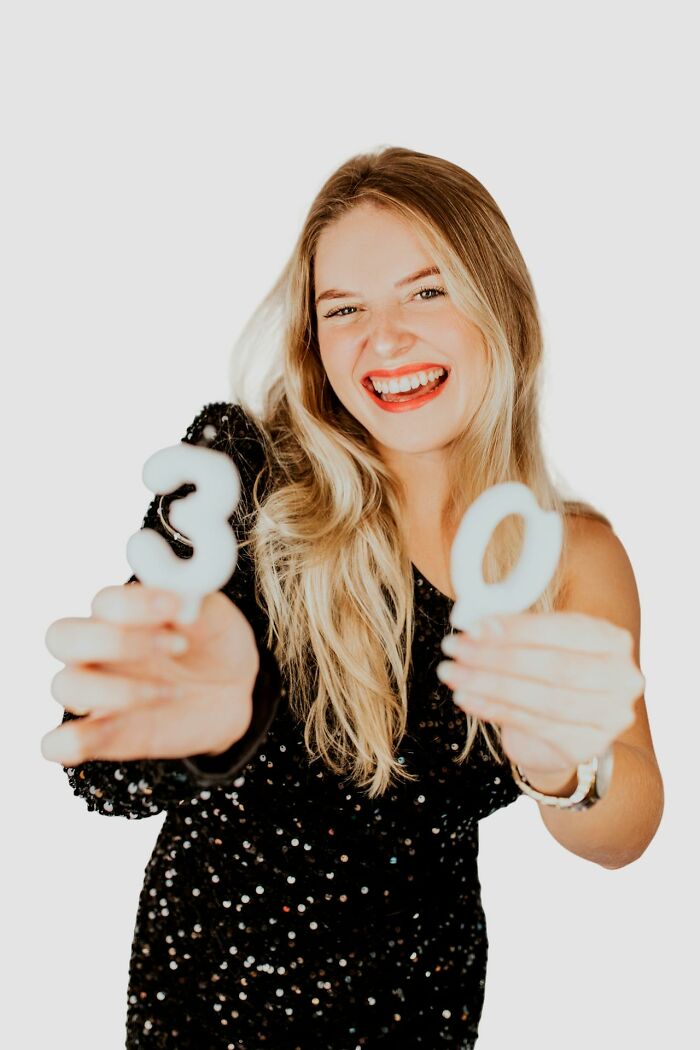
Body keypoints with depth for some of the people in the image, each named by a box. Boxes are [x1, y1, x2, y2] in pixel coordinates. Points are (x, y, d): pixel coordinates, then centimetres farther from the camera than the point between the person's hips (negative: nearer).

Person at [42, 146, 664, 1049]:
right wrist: (199, 719, -47)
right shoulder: (241, 464, -17)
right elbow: (109, 771, -24)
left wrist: (566, 763, -41)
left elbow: (624, 837, -18)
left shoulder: (575, 553, -8)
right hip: (219, 975, -2)